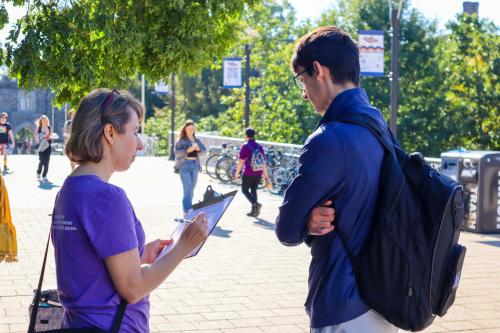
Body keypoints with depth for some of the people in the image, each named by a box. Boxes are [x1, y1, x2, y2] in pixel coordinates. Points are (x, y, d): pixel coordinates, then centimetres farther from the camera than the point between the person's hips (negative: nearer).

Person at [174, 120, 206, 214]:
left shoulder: (197, 140, 13)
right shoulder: (181, 140, -2)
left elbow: (204, 151, 6)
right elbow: (177, 152, -13)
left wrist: (198, 149, -15)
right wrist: (189, 150, -25)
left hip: (195, 165, 5)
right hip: (184, 166, -5)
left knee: (192, 189, 11)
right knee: (187, 189, -14)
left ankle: (188, 210, 23)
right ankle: (187, 211, -17)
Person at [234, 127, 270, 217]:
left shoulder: (245, 146, -9)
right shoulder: (259, 147, 7)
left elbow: (241, 161, -11)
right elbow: (264, 162, 8)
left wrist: (237, 173, 0)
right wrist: (265, 174, 15)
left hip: (248, 173, -5)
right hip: (258, 173, 5)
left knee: (245, 190, 5)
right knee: (254, 190, 16)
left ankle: (256, 204, -19)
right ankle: (254, 211, 15)